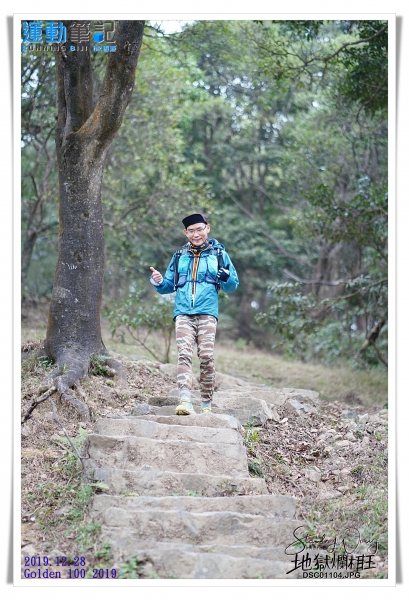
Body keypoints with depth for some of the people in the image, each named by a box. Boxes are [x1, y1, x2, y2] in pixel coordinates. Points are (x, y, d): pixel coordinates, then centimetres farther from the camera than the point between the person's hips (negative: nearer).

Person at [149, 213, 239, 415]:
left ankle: (206, 405, 4)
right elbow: (168, 285, 23)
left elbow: (232, 286, 11)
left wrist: (226, 277, -12)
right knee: (184, 354, -14)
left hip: (207, 314, -1)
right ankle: (185, 402, -25)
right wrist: (158, 282, 0)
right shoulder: (179, 256, 17)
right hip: (183, 313, 1)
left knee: (206, 357, -7)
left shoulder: (218, 254, 11)